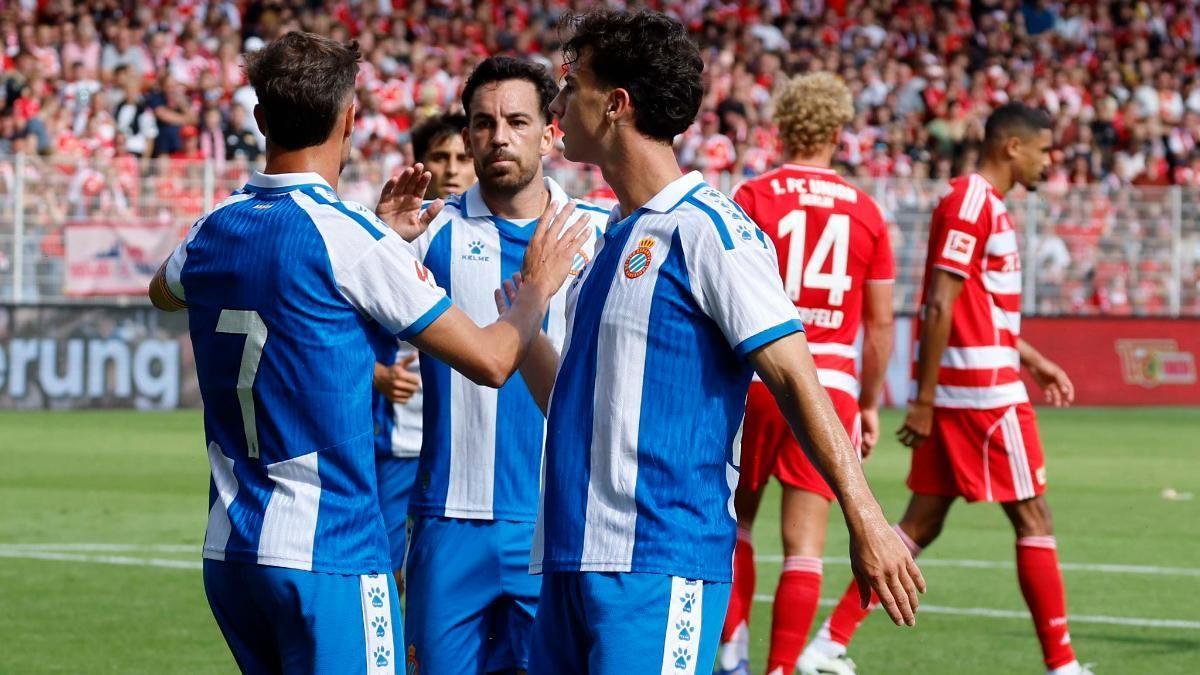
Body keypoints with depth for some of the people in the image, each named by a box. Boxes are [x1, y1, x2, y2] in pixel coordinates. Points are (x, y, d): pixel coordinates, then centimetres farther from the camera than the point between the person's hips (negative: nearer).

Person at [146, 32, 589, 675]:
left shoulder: (214, 230, 6)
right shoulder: (352, 239, -12)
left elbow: (162, 290, 34)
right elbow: (490, 360, -8)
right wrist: (538, 285, 14)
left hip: (227, 550, 7)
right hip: (329, 557, -7)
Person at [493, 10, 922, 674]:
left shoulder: (709, 231, -9)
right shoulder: (611, 238, 18)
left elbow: (795, 380, -13)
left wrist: (865, 521, -18)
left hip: (660, 568, -9)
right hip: (570, 563, 9)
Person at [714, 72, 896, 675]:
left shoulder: (751, 198, -3)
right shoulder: (865, 213, 4)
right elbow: (880, 322, 8)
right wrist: (870, 403, 17)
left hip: (758, 379, -1)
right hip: (831, 386, 1)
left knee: (735, 521, 17)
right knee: (804, 545, 3)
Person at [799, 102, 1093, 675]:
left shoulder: (986, 204, 17)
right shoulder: (973, 202, -14)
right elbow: (939, 308, -19)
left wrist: (1031, 360, 25)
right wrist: (924, 400, -19)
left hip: (955, 391, 10)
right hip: (984, 391, -10)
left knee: (922, 523, 9)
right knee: (1033, 517, -1)